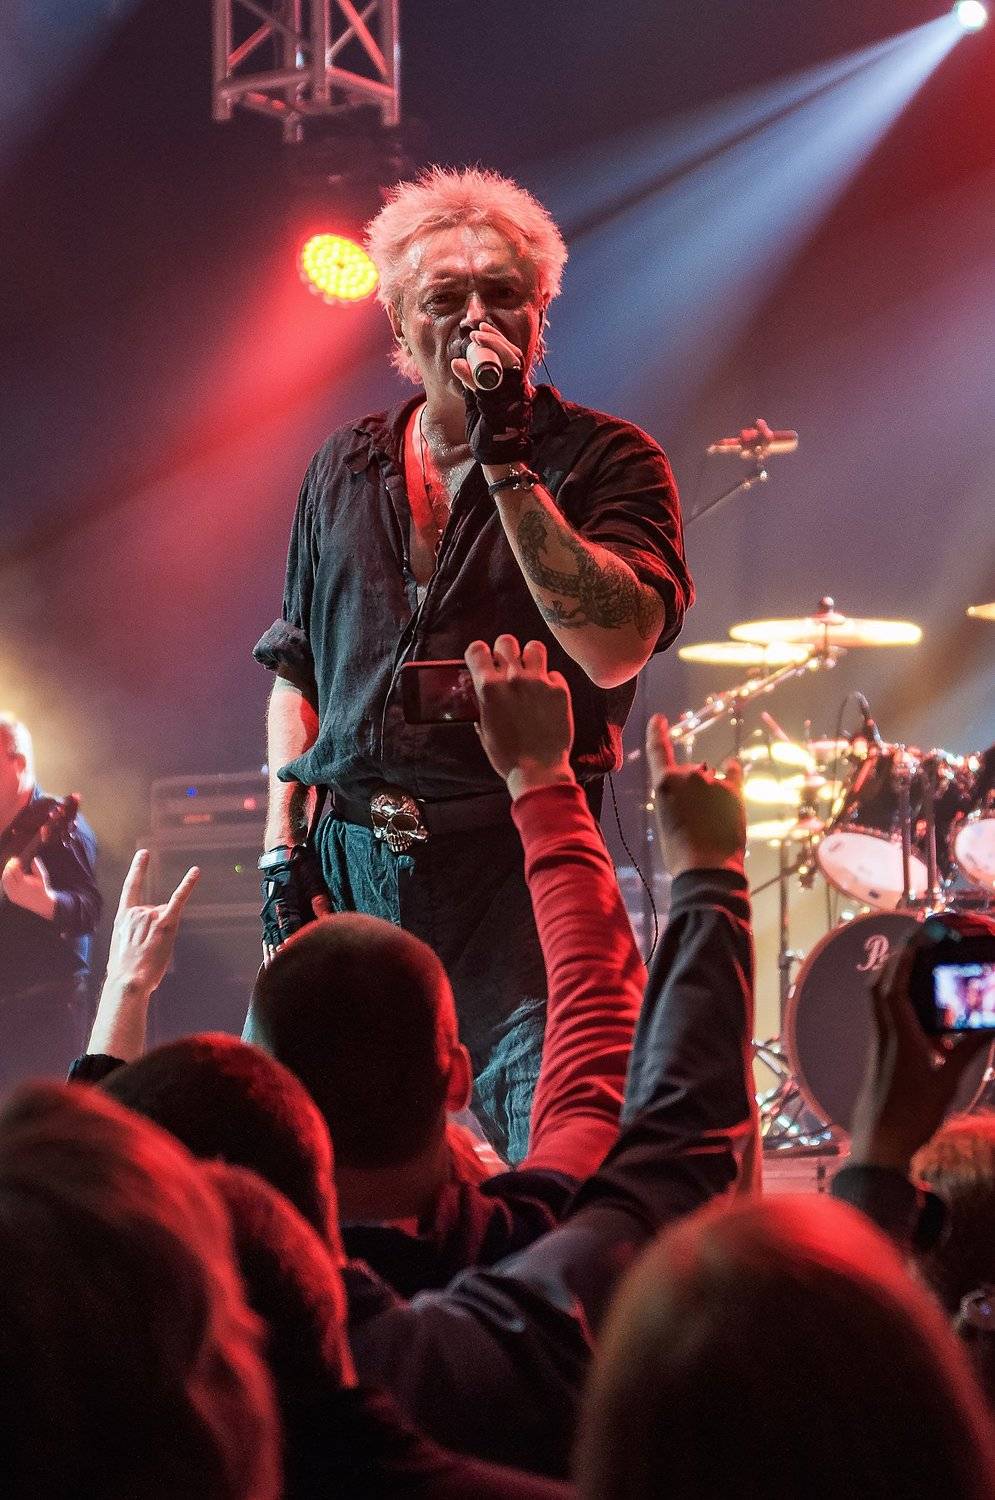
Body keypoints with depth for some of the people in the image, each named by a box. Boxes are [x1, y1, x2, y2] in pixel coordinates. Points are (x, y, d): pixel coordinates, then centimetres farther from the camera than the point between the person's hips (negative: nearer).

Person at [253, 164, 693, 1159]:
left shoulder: (607, 460, -1)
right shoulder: (347, 469, 13)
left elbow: (615, 651, -17)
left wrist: (508, 464, -17)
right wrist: (284, 843, 9)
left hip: (516, 874, -4)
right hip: (345, 864, 4)